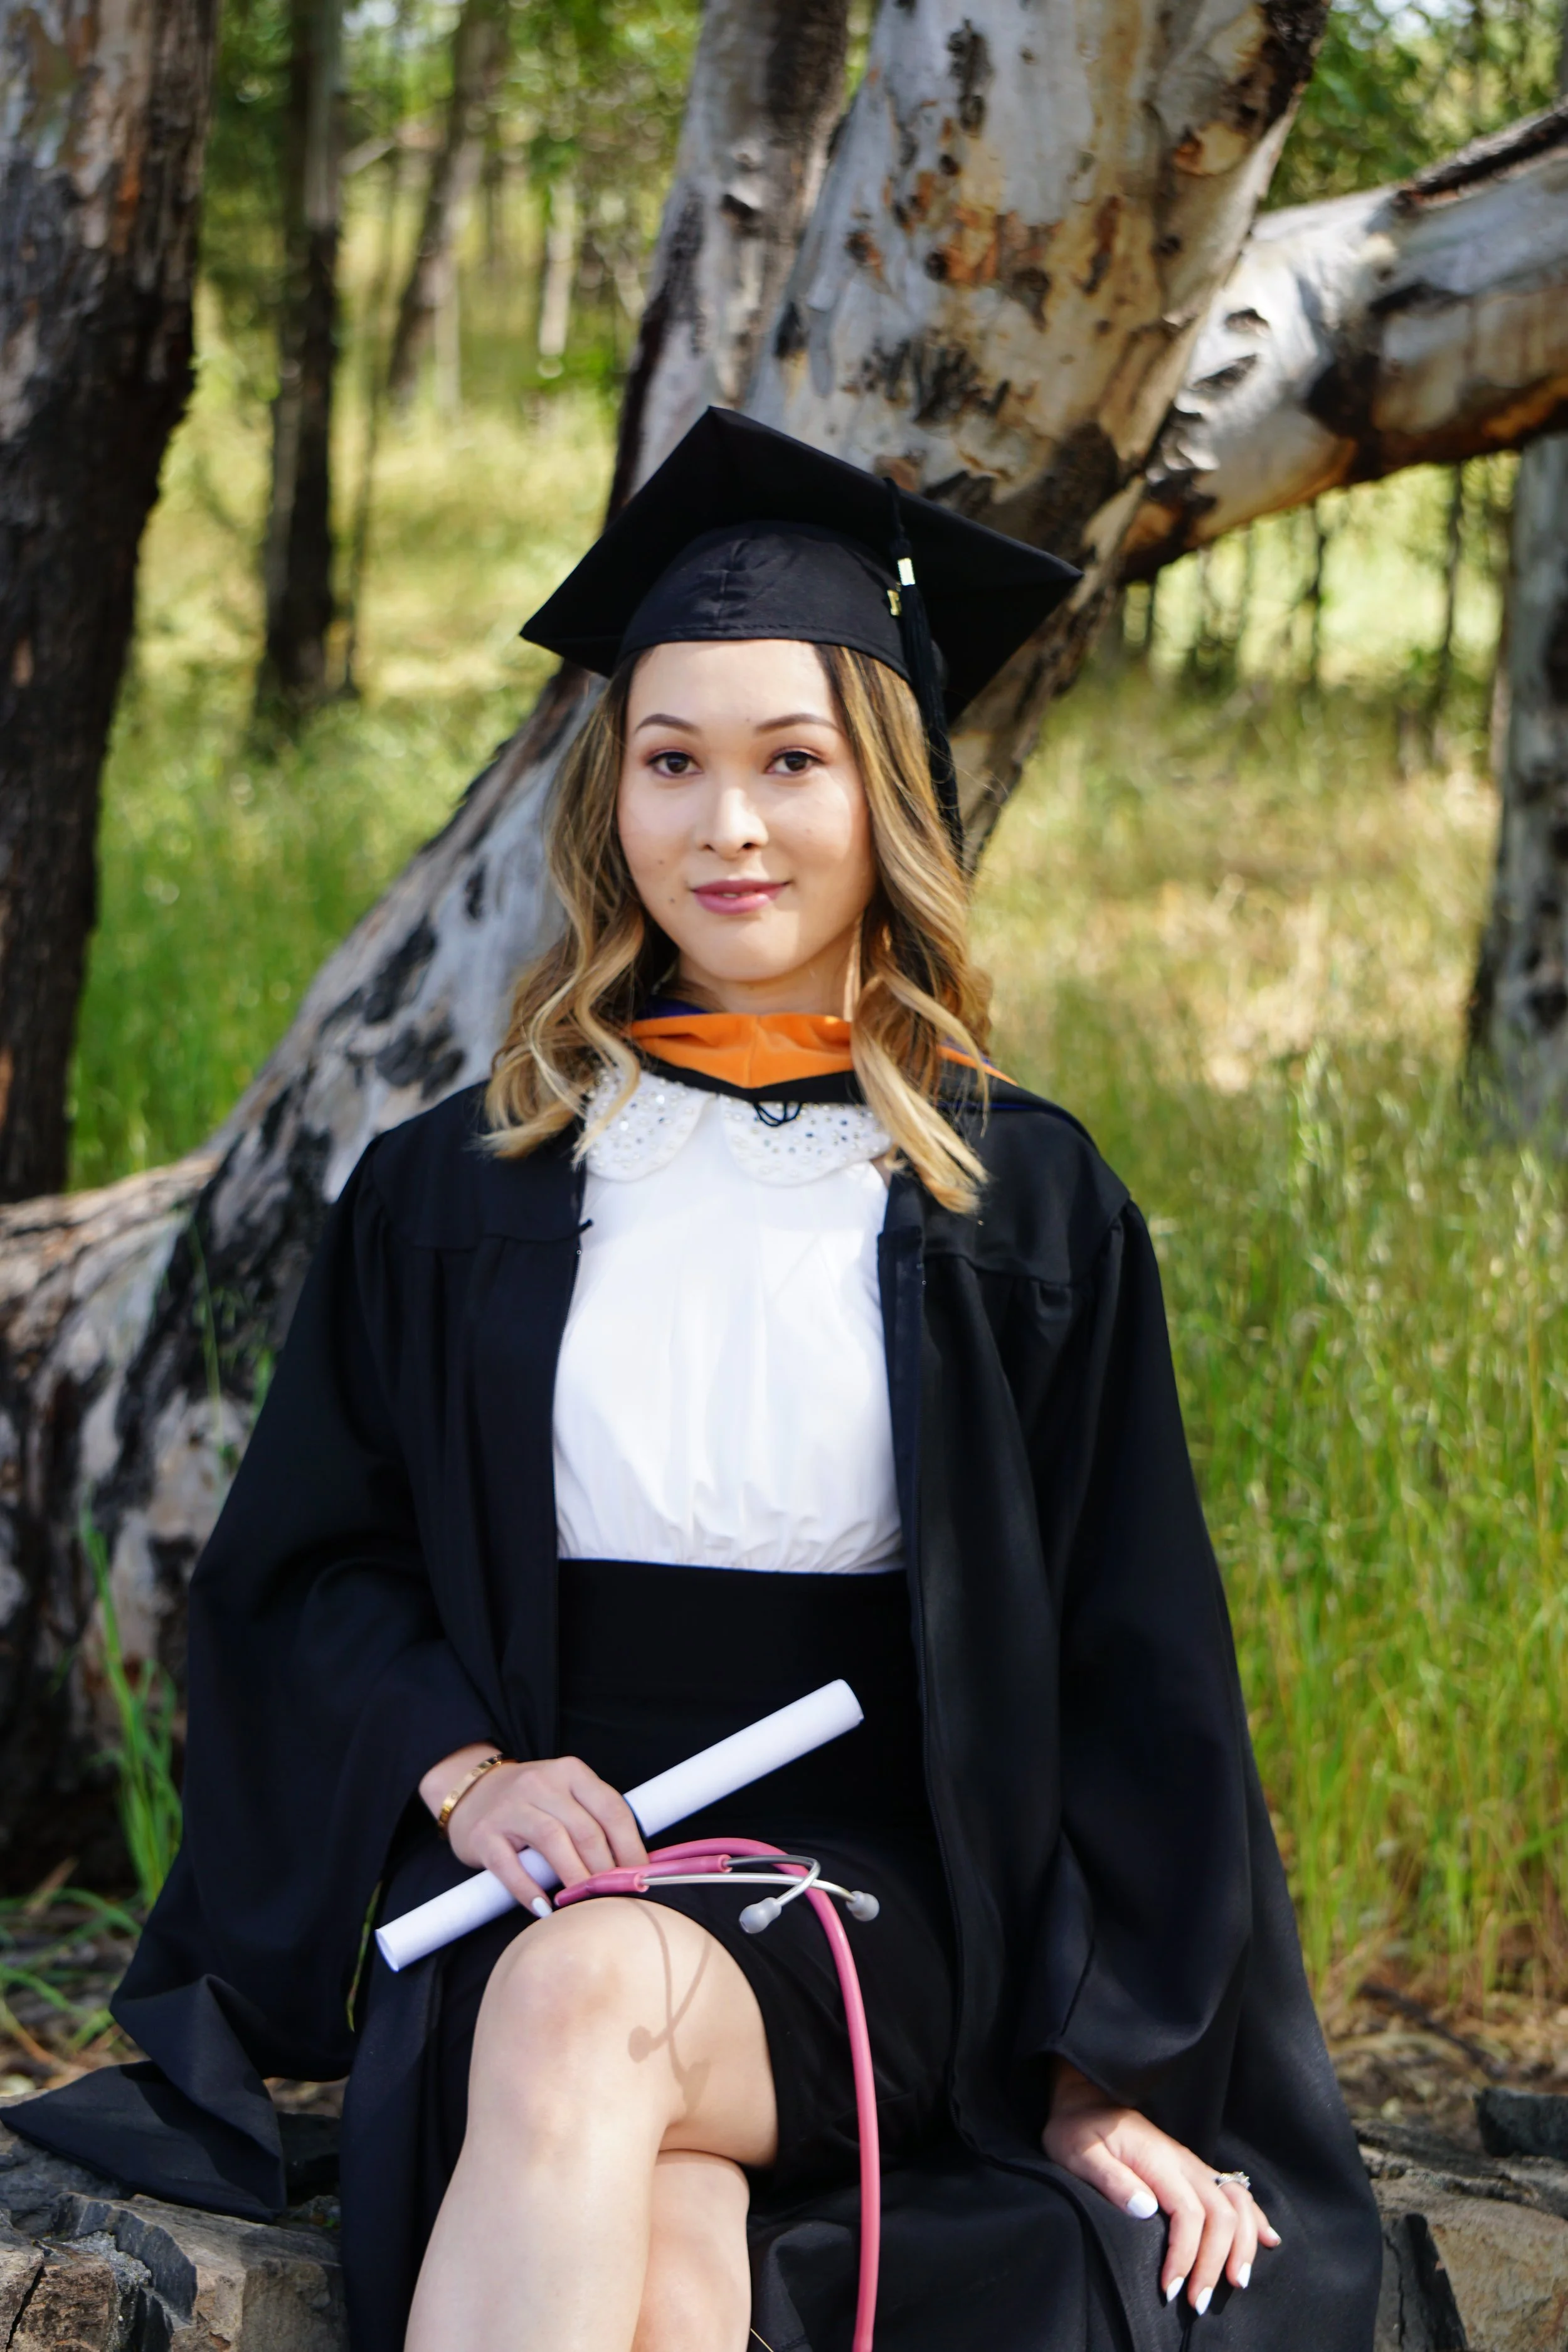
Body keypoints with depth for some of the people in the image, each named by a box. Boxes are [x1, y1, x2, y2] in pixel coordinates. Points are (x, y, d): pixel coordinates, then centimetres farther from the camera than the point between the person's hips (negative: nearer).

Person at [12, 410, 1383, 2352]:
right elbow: (309, 1562, 13)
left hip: (868, 1901, -1)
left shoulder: (1024, 1210, 8)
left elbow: (1127, 1669, 8)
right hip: (534, 1880, 1)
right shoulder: (456, 1192, 12)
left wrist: (1109, 2078, -1)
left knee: (592, 2000, -37)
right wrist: (463, 1773, -8)